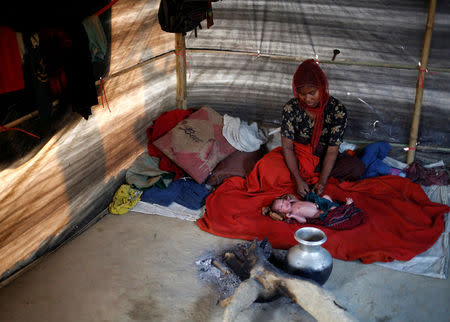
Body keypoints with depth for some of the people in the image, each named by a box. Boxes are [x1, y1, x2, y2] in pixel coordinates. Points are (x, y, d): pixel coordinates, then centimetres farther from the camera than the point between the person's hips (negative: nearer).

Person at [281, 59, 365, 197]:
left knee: (358, 167, -27)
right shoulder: (291, 108, -14)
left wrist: (322, 182, -28)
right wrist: (299, 180, -25)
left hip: (323, 158, 1)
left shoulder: (337, 110, -16)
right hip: (298, 157, 0)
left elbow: (332, 151, -16)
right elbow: (287, 146, -14)